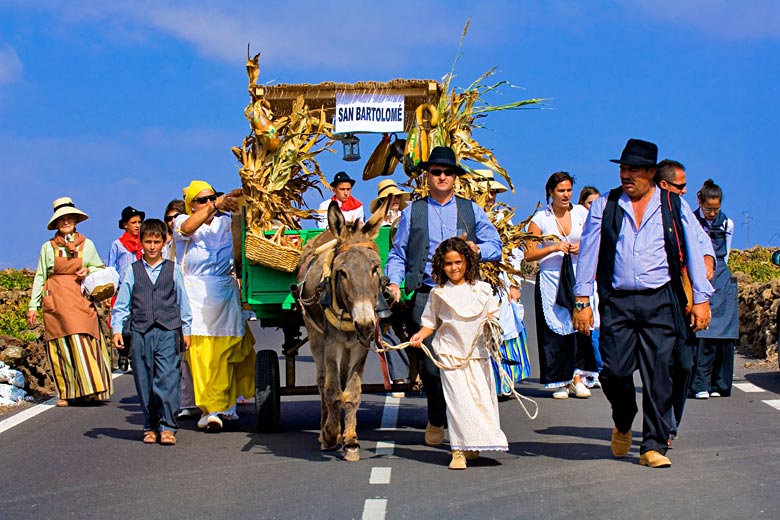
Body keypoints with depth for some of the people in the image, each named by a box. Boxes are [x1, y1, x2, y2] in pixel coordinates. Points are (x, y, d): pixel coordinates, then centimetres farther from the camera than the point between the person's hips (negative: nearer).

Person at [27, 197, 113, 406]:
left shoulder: (87, 245, 10)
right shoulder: (48, 247, 9)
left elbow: (101, 269, 20)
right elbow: (40, 277, 11)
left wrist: (88, 270, -3)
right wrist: (33, 306, 6)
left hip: (80, 300, 0)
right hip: (55, 301, 0)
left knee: (82, 341, -13)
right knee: (59, 347, -1)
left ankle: (90, 388, -9)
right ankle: (65, 394, 3)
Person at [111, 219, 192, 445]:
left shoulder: (173, 270, 8)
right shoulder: (133, 271, 10)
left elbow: (182, 301, 14)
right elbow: (122, 303, 13)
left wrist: (186, 330, 14)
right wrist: (117, 329, 5)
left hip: (168, 332, -2)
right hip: (141, 332, 2)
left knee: (167, 379, -10)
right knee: (144, 382, 4)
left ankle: (168, 427, -7)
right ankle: (150, 426, 14)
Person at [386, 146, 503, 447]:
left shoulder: (471, 210, 15)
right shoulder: (412, 212, 14)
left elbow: (495, 247, 13)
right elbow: (397, 254, 14)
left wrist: (477, 250, -9)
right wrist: (394, 282, -3)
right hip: (424, 296, 0)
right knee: (428, 361, -4)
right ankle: (436, 421, 13)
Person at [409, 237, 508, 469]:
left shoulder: (481, 289, 7)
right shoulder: (438, 293, 6)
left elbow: (492, 315, 13)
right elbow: (431, 322, 11)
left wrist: (491, 321, -9)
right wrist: (420, 335, -7)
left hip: (477, 352, 2)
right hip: (450, 352, -2)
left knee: (481, 398, 2)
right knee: (458, 400, -9)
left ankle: (473, 445, 18)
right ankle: (458, 451, -8)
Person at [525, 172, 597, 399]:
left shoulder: (580, 213, 6)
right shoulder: (540, 218, -1)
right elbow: (529, 254, -3)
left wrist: (582, 247, -6)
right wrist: (553, 248, -15)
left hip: (577, 277, 2)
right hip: (550, 280, -1)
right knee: (554, 328, -2)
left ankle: (576, 377, -4)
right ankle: (560, 382, 6)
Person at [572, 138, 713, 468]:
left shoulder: (675, 207, 7)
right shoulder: (604, 207, 8)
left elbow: (693, 253, 8)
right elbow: (588, 253, 7)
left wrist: (700, 299, 3)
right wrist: (582, 300, 1)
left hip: (660, 302, 0)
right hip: (617, 302, 1)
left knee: (657, 375, -4)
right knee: (615, 371, -5)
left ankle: (654, 446, 5)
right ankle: (623, 423, 26)